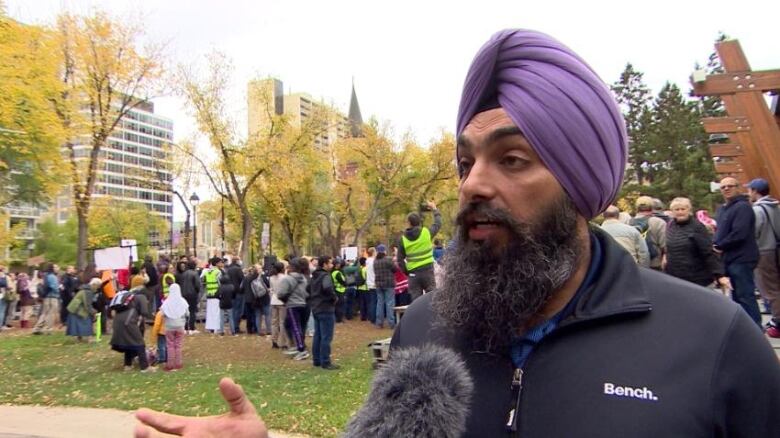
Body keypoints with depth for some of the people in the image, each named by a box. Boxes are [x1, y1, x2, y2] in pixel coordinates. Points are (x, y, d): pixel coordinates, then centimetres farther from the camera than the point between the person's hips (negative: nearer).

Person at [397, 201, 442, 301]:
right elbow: (438, 224, 15)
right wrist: (435, 209, 29)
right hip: (427, 270, -1)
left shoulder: (403, 238, -1)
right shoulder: (426, 232, -3)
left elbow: (400, 259, 1)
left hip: (413, 273, 1)